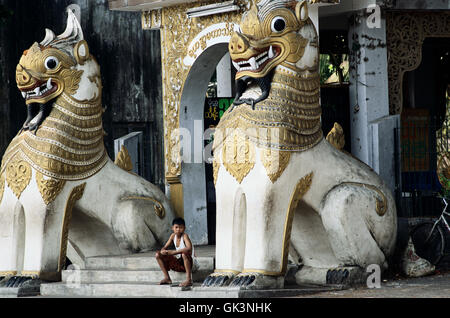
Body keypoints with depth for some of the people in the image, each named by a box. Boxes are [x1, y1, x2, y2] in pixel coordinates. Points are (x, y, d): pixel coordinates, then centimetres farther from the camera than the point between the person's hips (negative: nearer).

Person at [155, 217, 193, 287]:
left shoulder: (184, 236, -19)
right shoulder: (173, 235, 0)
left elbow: (189, 248, -37)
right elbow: (165, 247, 7)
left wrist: (174, 252, -36)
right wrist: (163, 251, -19)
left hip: (187, 263, -7)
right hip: (177, 264, 7)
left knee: (184, 253, -40)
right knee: (158, 255, 0)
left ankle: (188, 280, -33)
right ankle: (167, 278, 4)